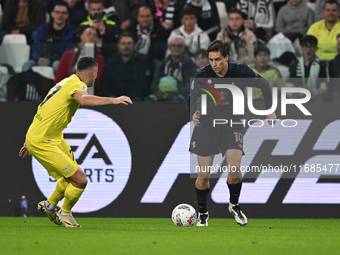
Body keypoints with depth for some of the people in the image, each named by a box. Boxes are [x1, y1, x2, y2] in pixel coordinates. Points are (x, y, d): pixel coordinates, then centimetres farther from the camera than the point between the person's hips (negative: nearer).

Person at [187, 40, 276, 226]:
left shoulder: (241, 72, -11)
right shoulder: (202, 75, -10)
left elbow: (264, 85, 6)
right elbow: (191, 98, 2)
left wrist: (270, 111, 7)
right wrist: (193, 113, -19)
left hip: (232, 124, -1)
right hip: (207, 125, 1)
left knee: (234, 168, -17)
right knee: (203, 175, -3)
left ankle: (234, 205, 9)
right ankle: (203, 213, 18)